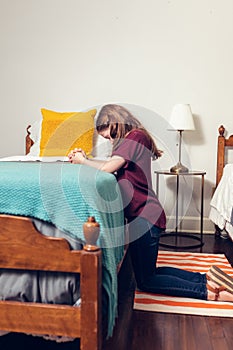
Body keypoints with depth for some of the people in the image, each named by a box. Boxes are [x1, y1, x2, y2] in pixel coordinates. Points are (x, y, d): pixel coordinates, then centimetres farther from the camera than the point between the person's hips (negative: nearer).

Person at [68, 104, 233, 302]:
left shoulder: (135, 136, -12)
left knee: (145, 281, 1)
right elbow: (113, 168, 15)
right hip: (144, 215, 10)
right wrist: (85, 158, 6)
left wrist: (83, 161, -4)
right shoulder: (135, 139, 19)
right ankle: (207, 278, 12)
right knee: (148, 273, 18)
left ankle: (208, 290, 0)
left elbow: (108, 168, -20)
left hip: (144, 217, -10)